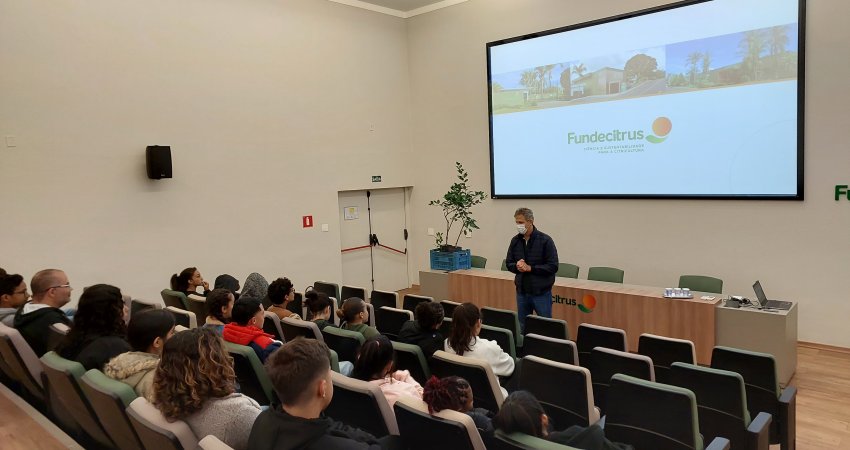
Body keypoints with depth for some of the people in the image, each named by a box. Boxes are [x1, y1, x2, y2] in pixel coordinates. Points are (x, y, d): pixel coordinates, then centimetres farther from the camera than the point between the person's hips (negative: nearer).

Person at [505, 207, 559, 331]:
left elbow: (553, 266, -13)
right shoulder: (515, 240, 4)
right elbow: (508, 263, 11)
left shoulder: (545, 240, -10)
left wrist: (530, 268, -20)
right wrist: (517, 266, -12)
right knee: (522, 327, 14)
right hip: (521, 292, 4)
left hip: (541, 292, -4)